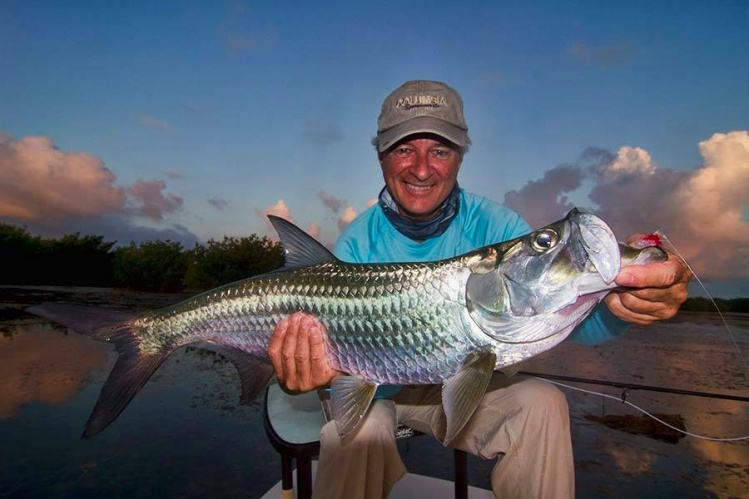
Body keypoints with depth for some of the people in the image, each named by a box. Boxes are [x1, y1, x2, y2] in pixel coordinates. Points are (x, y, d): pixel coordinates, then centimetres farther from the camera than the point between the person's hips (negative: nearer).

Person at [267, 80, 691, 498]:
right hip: (377, 389, -1)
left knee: (543, 404, -22)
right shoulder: (359, 243, -18)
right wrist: (321, 372, -47)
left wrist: (617, 305, -50)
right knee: (357, 427, -31)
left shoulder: (494, 225, -16)